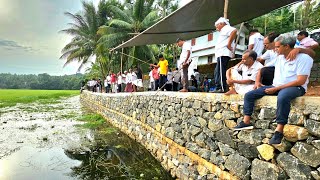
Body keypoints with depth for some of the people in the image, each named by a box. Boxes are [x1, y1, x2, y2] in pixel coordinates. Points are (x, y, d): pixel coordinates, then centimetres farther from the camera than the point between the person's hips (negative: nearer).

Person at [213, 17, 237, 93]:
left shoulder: (226, 28, 0)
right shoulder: (223, 31, 30)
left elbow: (234, 31, -22)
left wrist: (229, 44, -22)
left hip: (223, 53, -11)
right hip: (221, 54, 11)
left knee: (221, 71, -14)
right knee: (217, 71, 10)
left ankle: (222, 88, -15)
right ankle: (218, 88, 12)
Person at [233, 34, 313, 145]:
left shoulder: (303, 58, -9)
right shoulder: (280, 58, 14)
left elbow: (300, 81, -17)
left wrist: (276, 88, -19)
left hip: (295, 87, -7)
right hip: (276, 87, 7)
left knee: (282, 97, -43)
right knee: (249, 95, -5)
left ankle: (279, 131, -35)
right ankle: (246, 122, -6)